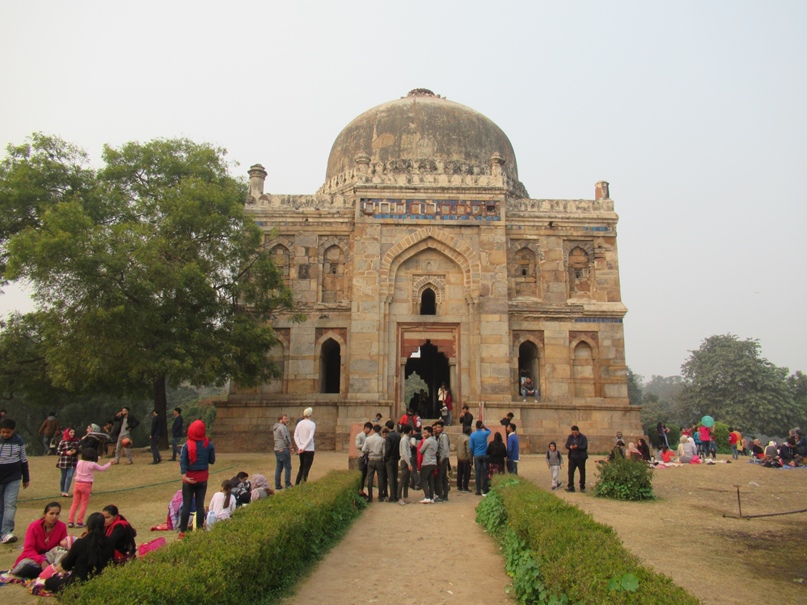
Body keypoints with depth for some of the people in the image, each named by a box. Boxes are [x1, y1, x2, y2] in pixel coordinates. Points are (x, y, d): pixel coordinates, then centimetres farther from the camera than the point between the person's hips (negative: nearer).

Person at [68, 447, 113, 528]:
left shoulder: (79, 462, 3)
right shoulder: (92, 464, -9)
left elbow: (76, 472, 14)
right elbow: (102, 468, 4)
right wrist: (109, 463, 19)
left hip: (77, 484, 5)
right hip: (86, 485, -4)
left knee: (75, 503, 13)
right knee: (84, 504, 6)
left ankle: (70, 521, 10)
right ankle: (79, 522, 7)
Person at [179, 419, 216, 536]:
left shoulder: (187, 445, -10)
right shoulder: (209, 445, -6)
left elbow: (182, 460, -23)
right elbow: (212, 461, 1)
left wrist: (183, 475, -31)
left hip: (189, 479, -1)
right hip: (202, 479, 1)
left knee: (186, 506, 7)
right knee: (200, 505, 8)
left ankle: (182, 532, 10)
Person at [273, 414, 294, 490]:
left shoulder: (275, 428, 18)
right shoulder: (282, 427, -13)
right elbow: (286, 438, -17)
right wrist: (290, 446, -5)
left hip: (277, 449, 9)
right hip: (284, 449, -9)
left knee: (278, 468, 10)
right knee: (287, 467, -3)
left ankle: (277, 486, 12)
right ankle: (288, 485, -3)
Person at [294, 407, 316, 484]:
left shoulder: (299, 423, 5)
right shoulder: (312, 424, -11)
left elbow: (295, 436, -1)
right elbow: (310, 438, -18)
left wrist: (300, 447, -7)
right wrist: (303, 447, -13)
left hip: (301, 450, 5)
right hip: (309, 449, -5)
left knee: (301, 467, 19)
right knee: (306, 469, 2)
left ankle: (296, 484, 19)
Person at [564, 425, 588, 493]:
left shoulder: (583, 437, -7)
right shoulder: (570, 437, 7)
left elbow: (585, 447, -14)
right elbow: (566, 445, 7)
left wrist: (577, 447, -29)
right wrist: (570, 447, -16)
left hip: (581, 457, -3)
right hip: (572, 457, 3)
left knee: (582, 472, 6)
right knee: (570, 472, -2)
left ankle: (582, 487, 17)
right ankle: (570, 487, 4)